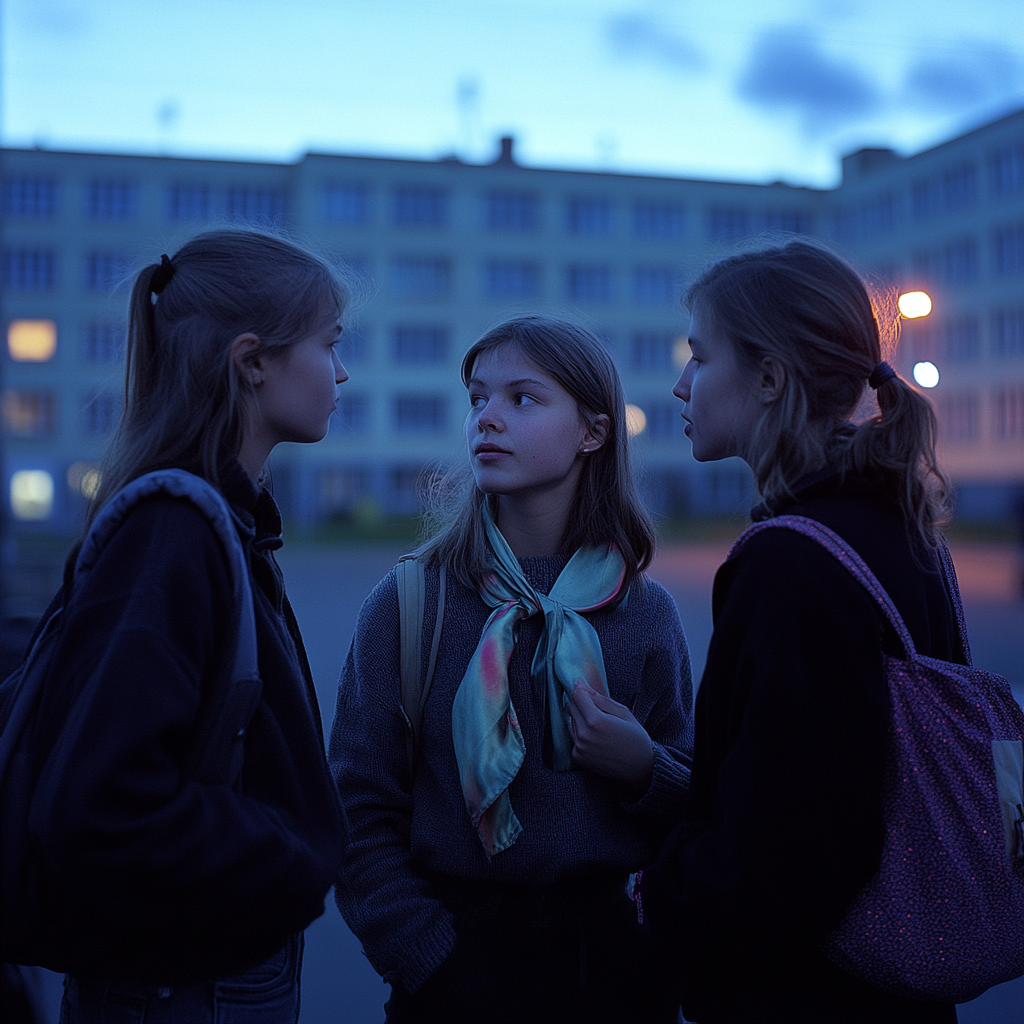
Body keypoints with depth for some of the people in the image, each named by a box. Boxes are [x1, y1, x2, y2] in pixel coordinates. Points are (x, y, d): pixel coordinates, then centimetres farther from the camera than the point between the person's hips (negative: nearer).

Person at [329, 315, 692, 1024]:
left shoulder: (645, 614, -2)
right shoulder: (406, 606, -6)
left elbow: (699, 823, 3)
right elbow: (362, 818, -5)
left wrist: (645, 769, -15)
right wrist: (434, 967, -13)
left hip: (611, 962, 2)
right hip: (459, 964, -1)